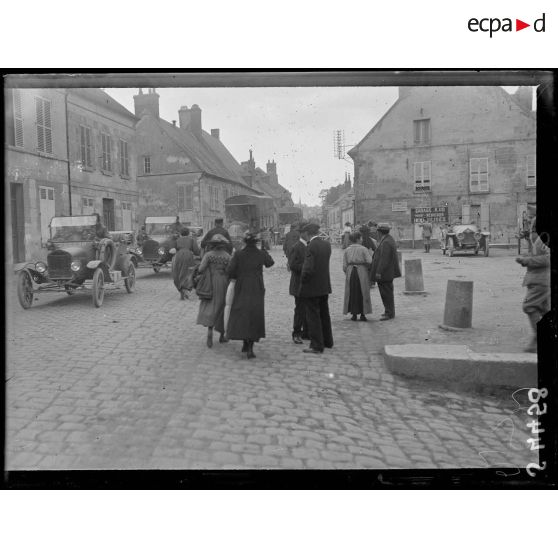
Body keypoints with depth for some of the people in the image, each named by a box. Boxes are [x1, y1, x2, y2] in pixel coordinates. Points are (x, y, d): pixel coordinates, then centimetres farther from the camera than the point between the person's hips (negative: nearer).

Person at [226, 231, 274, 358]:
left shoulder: (238, 254, -8)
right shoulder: (261, 254, -5)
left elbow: (229, 270, -13)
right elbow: (270, 263, 15)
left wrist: (234, 277, 7)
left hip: (241, 290, 0)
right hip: (257, 290, 0)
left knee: (241, 315, 13)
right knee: (255, 316, 5)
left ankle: (245, 343, 12)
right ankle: (250, 347, -2)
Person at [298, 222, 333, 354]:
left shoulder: (311, 247, -20)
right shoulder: (327, 245, 4)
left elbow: (308, 269, -26)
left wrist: (303, 280, -8)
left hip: (311, 288, -8)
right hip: (324, 286, 8)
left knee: (313, 317, 2)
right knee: (324, 314, 20)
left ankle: (316, 346, 8)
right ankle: (327, 341, 32)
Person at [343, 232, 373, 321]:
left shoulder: (347, 250, 3)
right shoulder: (363, 249, -6)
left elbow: (344, 265, 1)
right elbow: (369, 262, -15)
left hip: (350, 272, 3)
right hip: (362, 272, -3)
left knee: (352, 294, 10)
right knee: (362, 293, 6)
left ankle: (354, 315, 10)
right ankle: (362, 315, 6)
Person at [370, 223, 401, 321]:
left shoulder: (386, 242, -20)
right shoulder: (388, 239, 13)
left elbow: (384, 259, -24)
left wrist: (379, 272, -23)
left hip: (384, 273, -10)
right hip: (388, 272, 10)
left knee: (386, 292, -4)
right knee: (387, 292, 17)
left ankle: (389, 313, 2)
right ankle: (389, 311, 27)